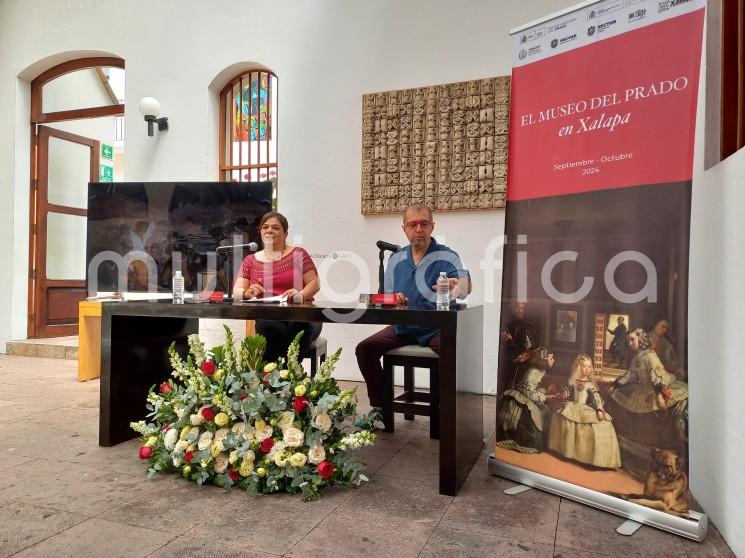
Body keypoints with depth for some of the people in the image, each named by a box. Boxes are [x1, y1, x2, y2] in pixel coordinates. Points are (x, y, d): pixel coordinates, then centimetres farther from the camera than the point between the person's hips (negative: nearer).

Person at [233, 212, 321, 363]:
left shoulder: (298, 254, 12)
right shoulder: (250, 260, 18)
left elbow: (314, 283, 5)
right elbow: (236, 291, 8)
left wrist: (301, 295, -17)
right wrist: (247, 293, -16)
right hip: (267, 318, 1)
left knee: (299, 328, -37)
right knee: (269, 328, -36)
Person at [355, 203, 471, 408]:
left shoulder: (447, 257, -4)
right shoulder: (396, 259, 10)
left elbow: (465, 284, -23)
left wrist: (458, 287, -48)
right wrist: (394, 300, -9)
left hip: (437, 327, -4)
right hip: (402, 327, 4)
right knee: (364, 349, -14)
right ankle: (380, 406, 2)